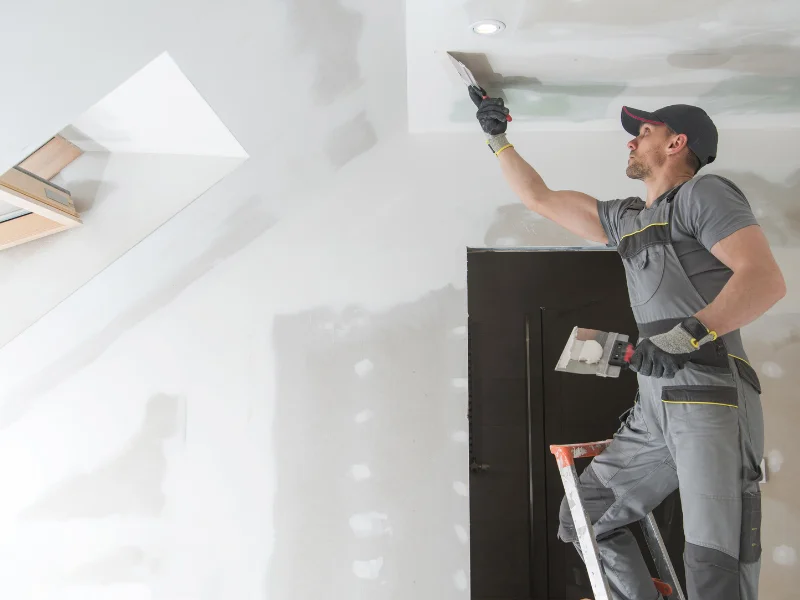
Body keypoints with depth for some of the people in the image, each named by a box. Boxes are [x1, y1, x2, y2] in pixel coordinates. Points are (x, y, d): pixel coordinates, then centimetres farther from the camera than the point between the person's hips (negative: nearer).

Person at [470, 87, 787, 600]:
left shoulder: (704, 193, 0)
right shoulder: (625, 219, 22)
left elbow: (767, 279, -13)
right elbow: (540, 198, 30)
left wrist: (689, 333, -25)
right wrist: (498, 139, 33)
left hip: (713, 398, -8)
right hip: (655, 408, 8)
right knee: (584, 518, 10)